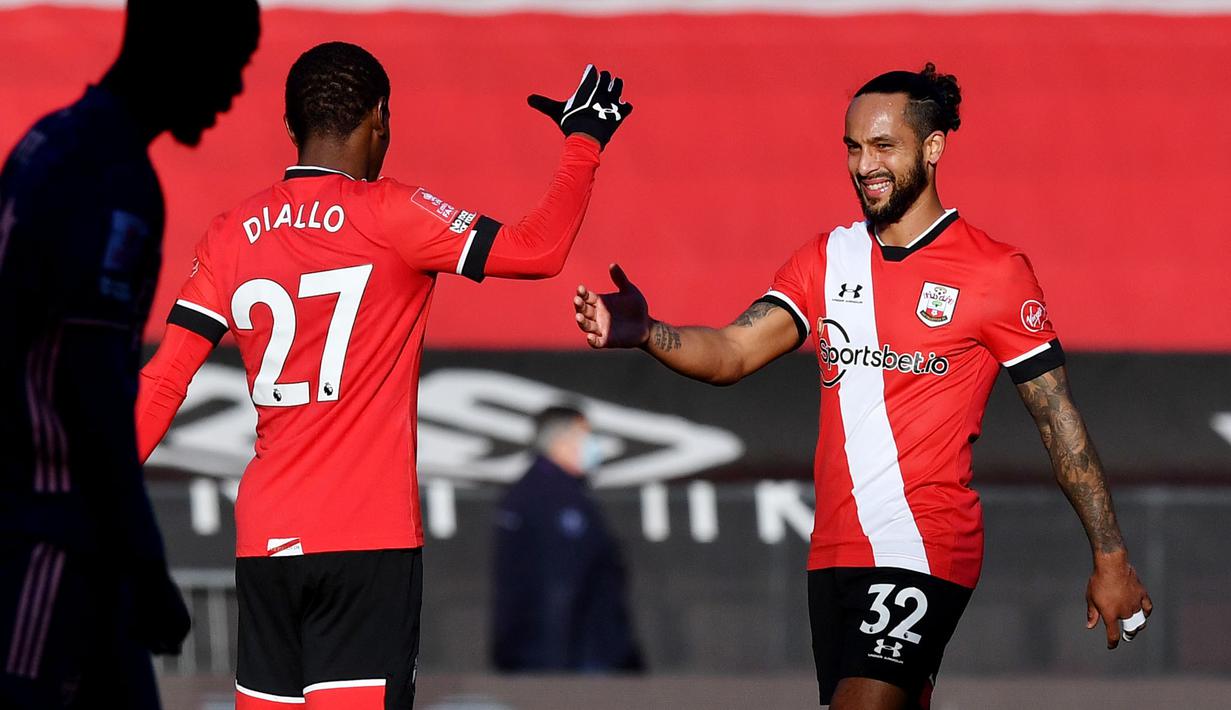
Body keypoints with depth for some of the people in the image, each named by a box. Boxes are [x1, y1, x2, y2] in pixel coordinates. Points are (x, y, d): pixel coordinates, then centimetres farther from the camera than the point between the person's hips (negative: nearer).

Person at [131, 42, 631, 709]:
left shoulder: (231, 234, 9)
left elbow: (161, 384, 6)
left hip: (263, 542, 5)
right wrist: (584, 139, 6)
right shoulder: (388, 214, -6)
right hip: (369, 539, -5)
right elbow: (536, 250, -8)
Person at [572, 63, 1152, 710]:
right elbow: (734, 352, 0)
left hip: (926, 552, -6)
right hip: (836, 553, 6)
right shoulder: (826, 260, 11)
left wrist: (1110, 560, 0)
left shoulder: (995, 272, -2)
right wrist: (644, 333, -21)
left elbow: (1059, 419, 0)